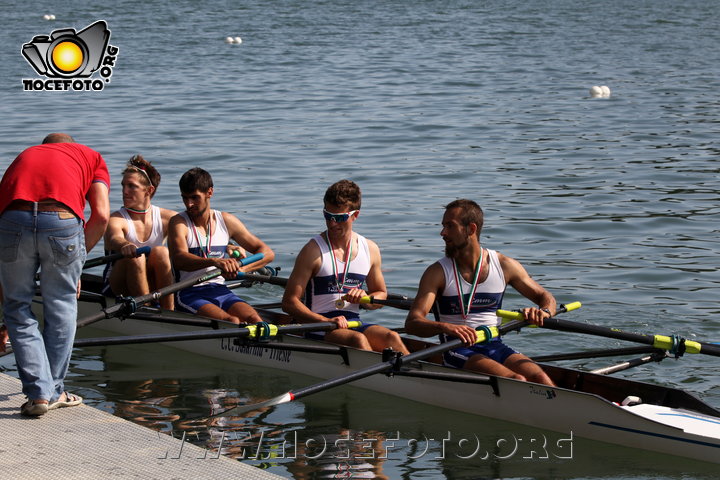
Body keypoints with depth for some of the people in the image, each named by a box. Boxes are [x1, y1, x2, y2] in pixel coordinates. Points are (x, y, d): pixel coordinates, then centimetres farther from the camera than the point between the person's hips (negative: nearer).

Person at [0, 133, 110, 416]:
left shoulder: (24, 156, 37)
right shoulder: (91, 157, 31)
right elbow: (101, 215, 10)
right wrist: (78, 258, 22)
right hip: (62, 221, -1)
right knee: (61, 307, 18)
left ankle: (39, 393, 12)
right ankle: (54, 392, 25)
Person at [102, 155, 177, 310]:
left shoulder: (166, 218, 1)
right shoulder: (117, 219, -11)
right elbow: (115, 239, -33)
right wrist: (124, 245, -59)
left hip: (153, 287, 3)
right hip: (118, 288, -3)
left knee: (160, 252, -26)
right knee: (135, 257, -31)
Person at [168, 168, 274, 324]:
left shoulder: (227, 221, 11)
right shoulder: (178, 223, -2)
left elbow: (267, 253, 11)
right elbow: (179, 260, -23)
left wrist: (242, 269, -10)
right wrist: (215, 261, -41)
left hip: (220, 291, 4)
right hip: (189, 293, -4)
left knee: (254, 320, -26)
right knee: (231, 322, -32)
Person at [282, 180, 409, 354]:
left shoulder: (370, 249, 10)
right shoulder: (313, 250, -5)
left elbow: (381, 294, 22)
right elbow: (289, 302, -8)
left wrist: (364, 298, -3)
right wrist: (326, 321, -21)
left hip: (352, 322, 5)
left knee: (391, 337, -25)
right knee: (358, 340, -34)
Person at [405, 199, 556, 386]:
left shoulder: (504, 265, 7)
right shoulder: (438, 272, -1)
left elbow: (546, 298, 16)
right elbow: (412, 323, -12)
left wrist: (543, 312, -10)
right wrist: (444, 327, -33)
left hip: (495, 346, 3)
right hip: (457, 350, -3)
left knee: (542, 380, -26)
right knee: (516, 381, -30)